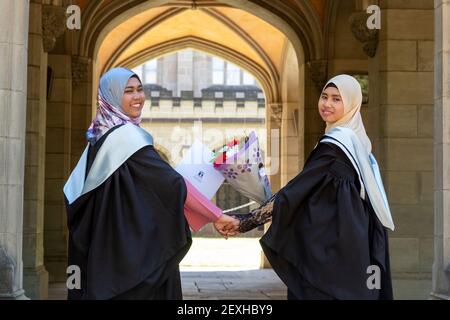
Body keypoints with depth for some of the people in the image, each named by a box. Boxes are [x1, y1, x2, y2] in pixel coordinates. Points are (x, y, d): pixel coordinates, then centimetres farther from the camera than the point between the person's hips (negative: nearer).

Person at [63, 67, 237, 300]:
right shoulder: (126, 134, -16)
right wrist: (216, 216, -18)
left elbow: (73, 189, 14)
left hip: (109, 245, 9)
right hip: (133, 245, -9)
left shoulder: (101, 134, 12)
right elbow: (171, 181, -21)